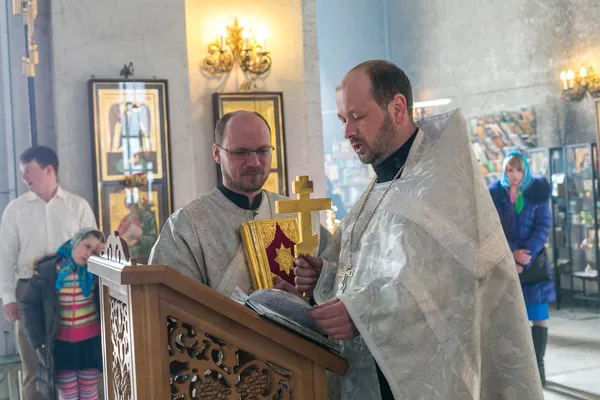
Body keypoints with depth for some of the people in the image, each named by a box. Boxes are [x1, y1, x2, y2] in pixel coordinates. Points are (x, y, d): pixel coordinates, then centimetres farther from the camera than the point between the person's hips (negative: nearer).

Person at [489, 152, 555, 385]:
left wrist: (526, 257, -15)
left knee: (539, 316, -1)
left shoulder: (537, 192, 2)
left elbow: (543, 226, -4)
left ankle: (538, 366, 8)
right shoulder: (495, 194, 1)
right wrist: (512, 253, -17)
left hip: (534, 261, 1)